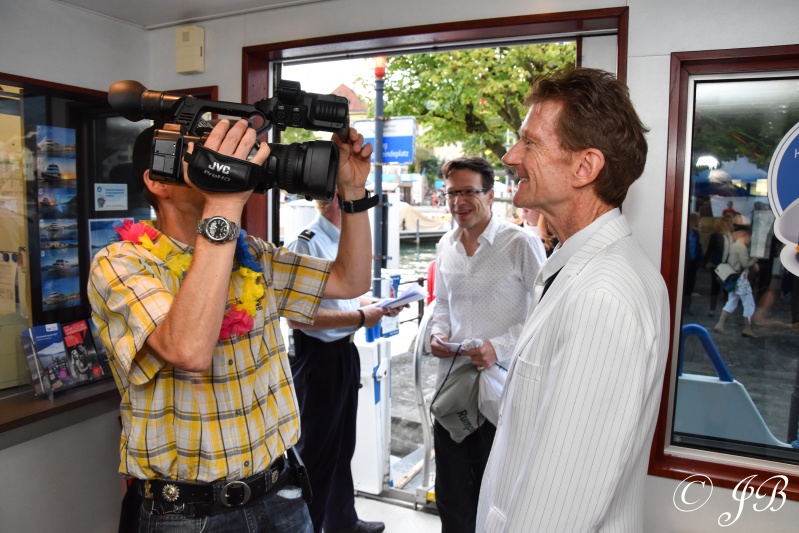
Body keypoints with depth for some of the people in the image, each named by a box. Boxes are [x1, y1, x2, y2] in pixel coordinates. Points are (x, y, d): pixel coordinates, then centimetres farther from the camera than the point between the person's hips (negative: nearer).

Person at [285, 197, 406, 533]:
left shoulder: (345, 240, 6)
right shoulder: (306, 243, -21)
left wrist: (379, 305, 2)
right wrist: (360, 317, -22)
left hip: (346, 351, 9)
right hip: (318, 355, -9)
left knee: (342, 444, 23)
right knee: (316, 449, 8)